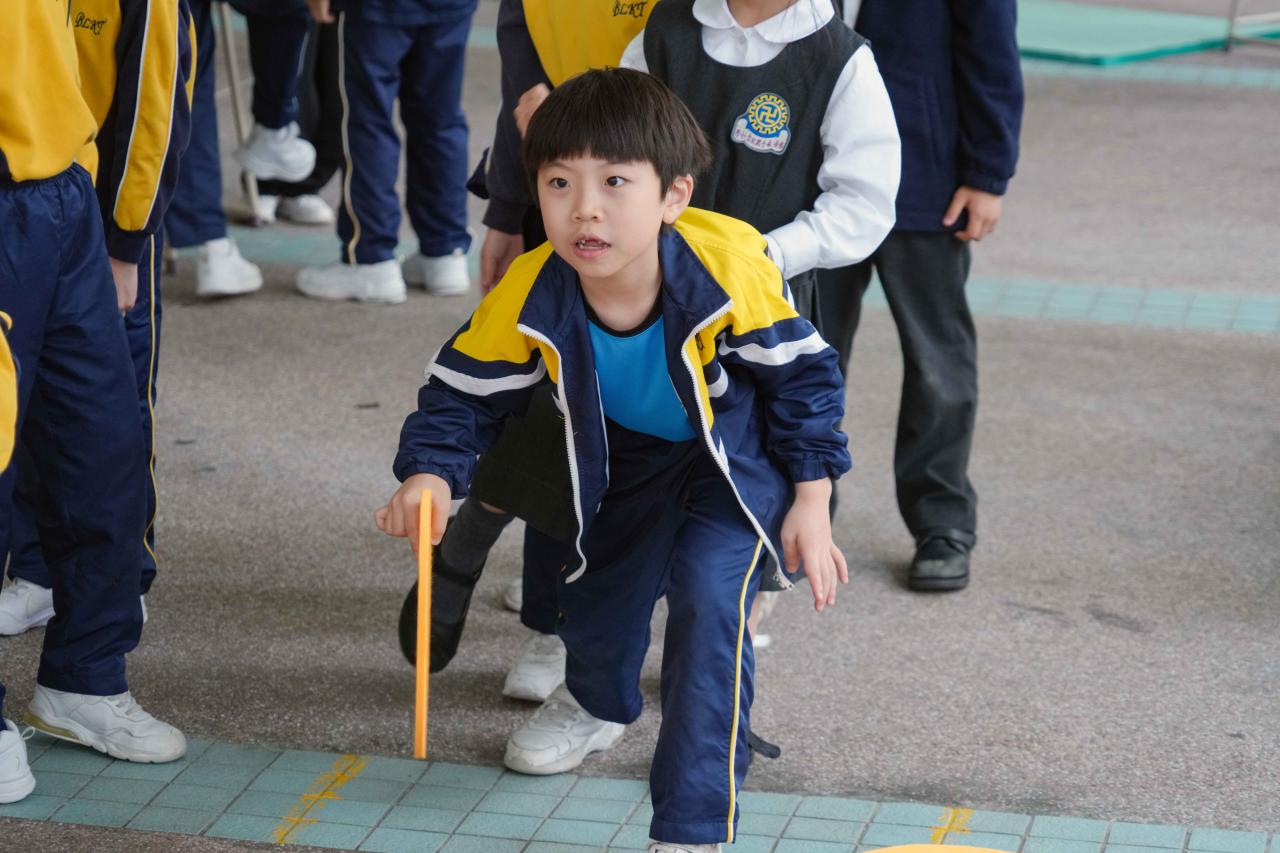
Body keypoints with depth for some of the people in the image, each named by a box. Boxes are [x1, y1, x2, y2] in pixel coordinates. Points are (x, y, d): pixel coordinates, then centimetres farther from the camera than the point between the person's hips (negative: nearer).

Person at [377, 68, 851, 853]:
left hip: (740, 453, -4)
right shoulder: (530, 299, -29)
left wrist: (810, 507, -14)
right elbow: (463, 395, -13)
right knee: (595, 598, 15)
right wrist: (428, 481, -33)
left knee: (708, 595, -25)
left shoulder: (728, 267, -36)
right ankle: (601, 703, 57)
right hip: (632, 458, 4)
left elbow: (802, 377, -18)